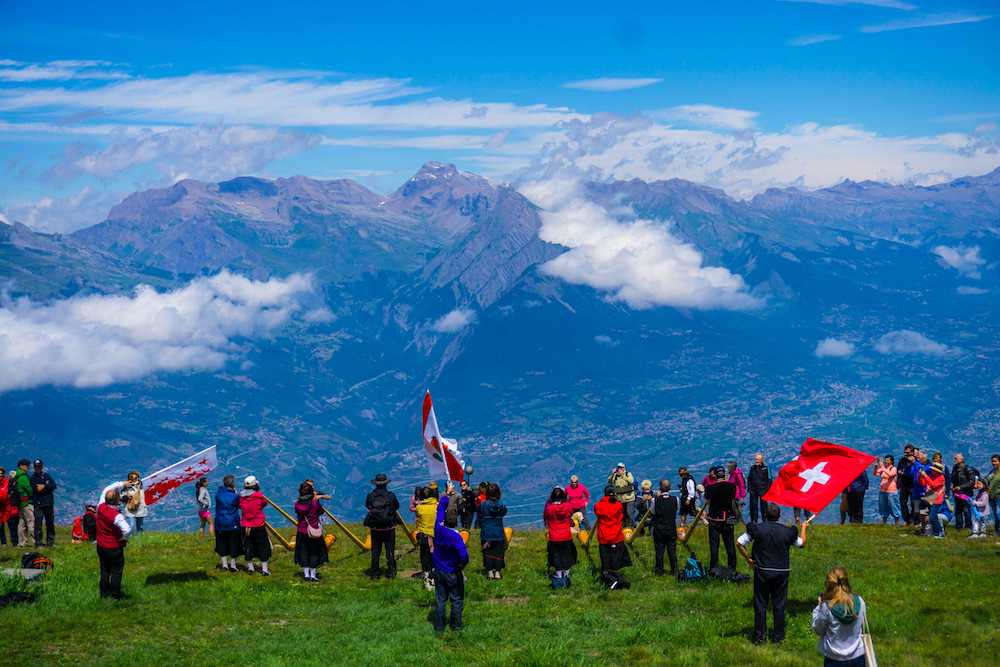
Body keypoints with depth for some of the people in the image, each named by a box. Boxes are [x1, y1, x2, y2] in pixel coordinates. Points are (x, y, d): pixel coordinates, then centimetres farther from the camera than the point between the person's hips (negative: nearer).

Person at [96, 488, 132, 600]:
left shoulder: (101, 507, -13)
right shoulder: (116, 516, -32)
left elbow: (106, 491, 4)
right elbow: (127, 530, -45)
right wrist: (124, 538, -22)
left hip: (100, 546, 6)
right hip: (114, 548, -6)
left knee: (104, 570, 23)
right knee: (116, 571, 13)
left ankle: (104, 592, 35)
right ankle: (115, 595, 22)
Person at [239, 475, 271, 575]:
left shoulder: (241, 497, -5)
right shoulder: (259, 496, -15)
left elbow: (240, 507, 8)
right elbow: (264, 504, 2)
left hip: (245, 526, 3)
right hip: (258, 526, -3)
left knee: (248, 547, 14)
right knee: (263, 547, 6)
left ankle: (250, 567, 21)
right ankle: (264, 569, 5)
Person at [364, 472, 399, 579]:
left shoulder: (370, 496, -6)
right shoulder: (391, 496, -10)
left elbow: (367, 507, 7)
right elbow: (396, 507, 3)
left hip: (375, 529, 2)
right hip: (389, 528, -2)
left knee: (375, 550, 10)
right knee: (390, 550, 7)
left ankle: (374, 572, 12)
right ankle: (391, 572, 10)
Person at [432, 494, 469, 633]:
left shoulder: (439, 529, -13)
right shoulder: (455, 536, -27)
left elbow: (442, 504, 2)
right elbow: (463, 555, -37)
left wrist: (447, 496, 14)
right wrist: (462, 564, -16)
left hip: (439, 571, 5)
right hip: (453, 573, -5)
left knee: (440, 599, 12)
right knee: (457, 600, 12)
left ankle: (439, 627, 16)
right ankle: (456, 625, 20)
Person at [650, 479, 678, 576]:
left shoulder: (656, 500, -15)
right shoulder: (675, 499, -10)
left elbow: (653, 512, -3)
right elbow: (676, 511, 4)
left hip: (659, 529, -2)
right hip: (672, 529, 2)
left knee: (659, 551, 7)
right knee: (672, 550, 10)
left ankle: (659, 570, 12)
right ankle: (674, 570, 14)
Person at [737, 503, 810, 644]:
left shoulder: (757, 529, -9)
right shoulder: (787, 531, -5)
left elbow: (739, 542, -10)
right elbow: (801, 543, 12)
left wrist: (748, 558, 2)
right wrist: (803, 528, 30)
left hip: (761, 571, -1)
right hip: (781, 573, 1)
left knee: (760, 604, 7)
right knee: (779, 605, 10)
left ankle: (759, 636, 10)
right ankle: (778, 636, 15)